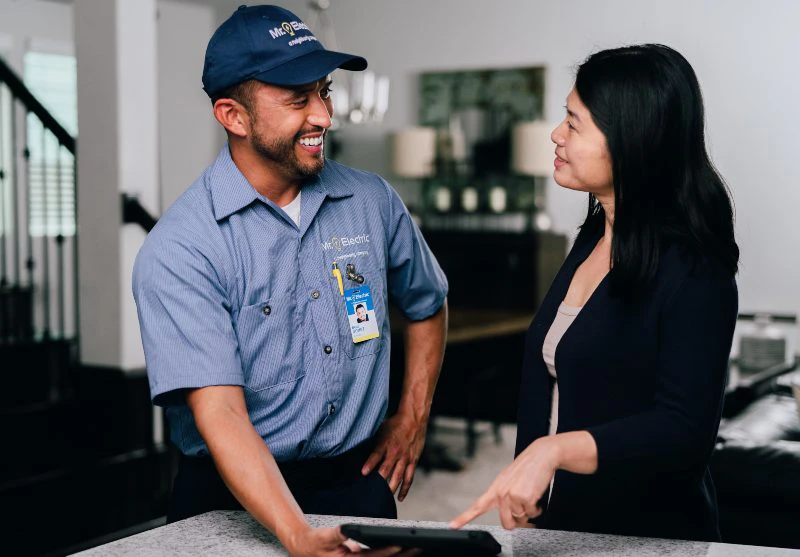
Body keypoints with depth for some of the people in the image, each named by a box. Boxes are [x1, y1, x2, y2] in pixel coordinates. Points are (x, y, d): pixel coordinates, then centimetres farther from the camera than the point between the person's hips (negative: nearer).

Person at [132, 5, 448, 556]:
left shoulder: (373, 201, 0)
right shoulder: (177, 251, -14)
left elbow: (428, 304, 19)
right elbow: (220, 413, -22)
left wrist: (413, 417, 12)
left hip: (358, 480, 3)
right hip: (236, 494, -2)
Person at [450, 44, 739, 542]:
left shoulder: (692, 270, -20)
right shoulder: (594, 236, 5)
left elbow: (686, 430, -25)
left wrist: (554, 449, -36)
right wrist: (523, 500, 13)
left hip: (648, 536, -7)